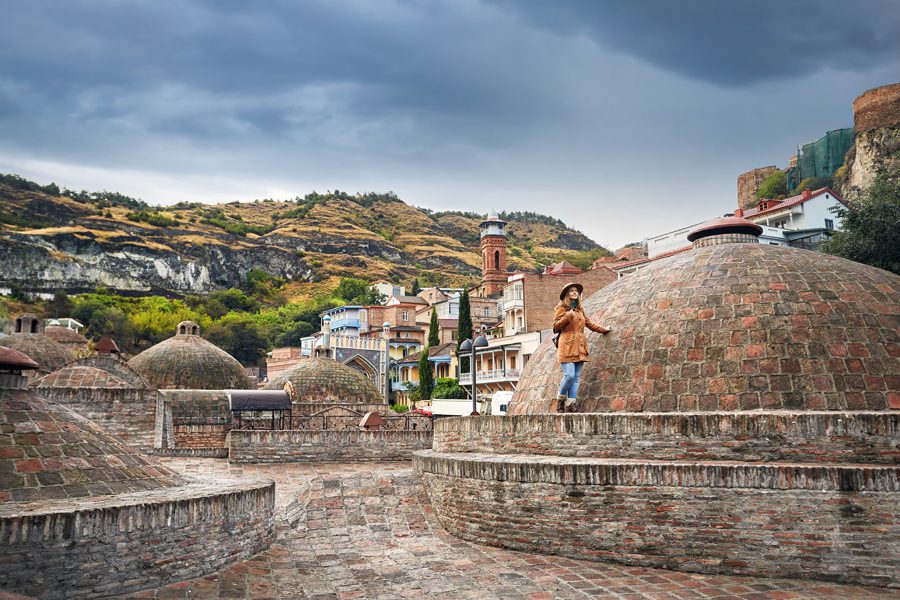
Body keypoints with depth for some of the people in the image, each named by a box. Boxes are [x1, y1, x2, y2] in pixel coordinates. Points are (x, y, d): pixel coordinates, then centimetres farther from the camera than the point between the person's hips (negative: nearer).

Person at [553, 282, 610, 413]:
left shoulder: (580, 309, 20)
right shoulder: (562, 308, 2)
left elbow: (589, 324, 31)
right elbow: (556, 325, -5)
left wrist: (603, 329, 36)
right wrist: (568, 316, -16)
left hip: (580, 346, 6)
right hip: (567, 345, -6)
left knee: (576, 377, 0)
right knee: (569, 375, -15)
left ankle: (570, 404, 0)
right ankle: (560, 400, 6)